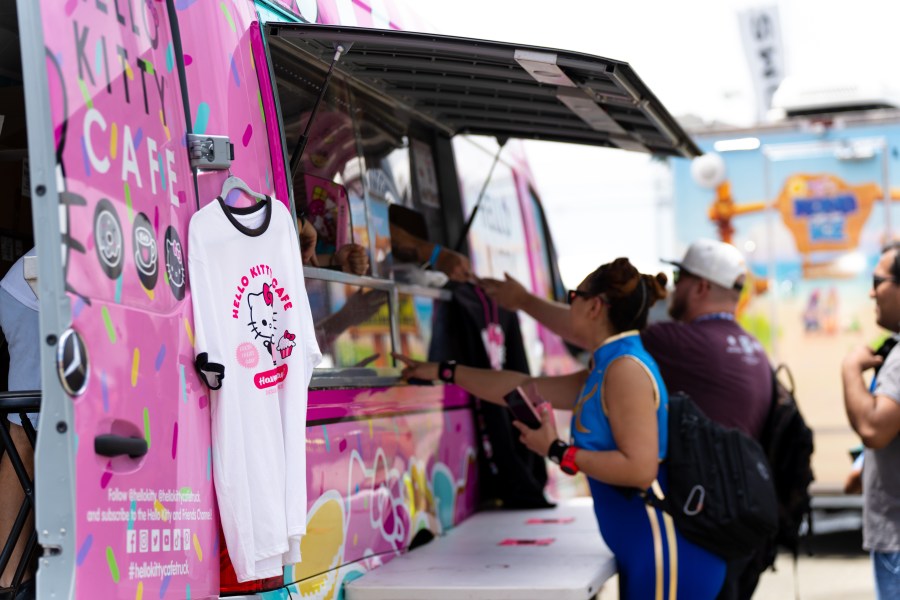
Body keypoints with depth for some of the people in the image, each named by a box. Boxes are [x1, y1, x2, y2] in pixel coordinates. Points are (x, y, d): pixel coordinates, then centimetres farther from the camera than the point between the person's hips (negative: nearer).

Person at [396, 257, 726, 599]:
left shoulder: (626, 369, -15)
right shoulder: (607, 370, 15)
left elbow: (640, 469, -23)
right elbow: (524, 388, 23)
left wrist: (557, 452, -14)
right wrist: (442, 372, 28)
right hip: (645, 553, 10)